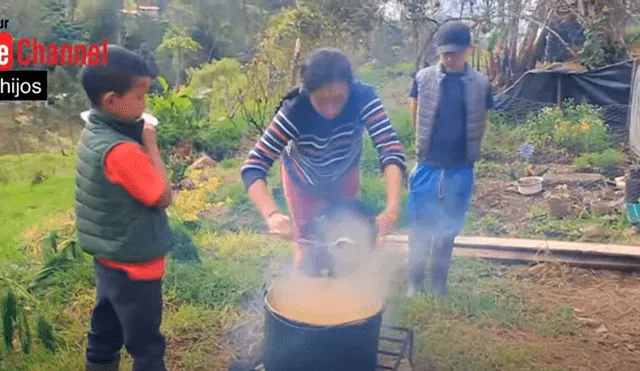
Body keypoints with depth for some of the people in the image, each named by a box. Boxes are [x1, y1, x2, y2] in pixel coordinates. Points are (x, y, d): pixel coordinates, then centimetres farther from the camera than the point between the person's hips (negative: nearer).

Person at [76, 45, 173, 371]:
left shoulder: (92, 134, 0)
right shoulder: (122, 150, -29)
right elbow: (164, 197, -20)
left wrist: (141, 143, -1)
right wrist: (151, 144, -16)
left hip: (109, 259, 9)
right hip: (134, 266, -9)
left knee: (105, 335, 23)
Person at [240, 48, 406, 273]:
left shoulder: (363, 97, -35)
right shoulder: (294, 112, -38)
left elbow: (390, 149, -42)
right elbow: (253, 167, -40)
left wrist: (392, 207, -56)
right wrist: (272, 214, -57)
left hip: (344, 176, 3)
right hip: (304, 180, -2)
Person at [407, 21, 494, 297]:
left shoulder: (481, 84, -1)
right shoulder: (423, 78, -4)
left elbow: (480, 125, 11)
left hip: (460, 172, 1)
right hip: (427, 168, -1)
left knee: (447, 232, 12)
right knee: (420, 231, 6)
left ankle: (439, 282, 28)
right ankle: (415, 282, 22)